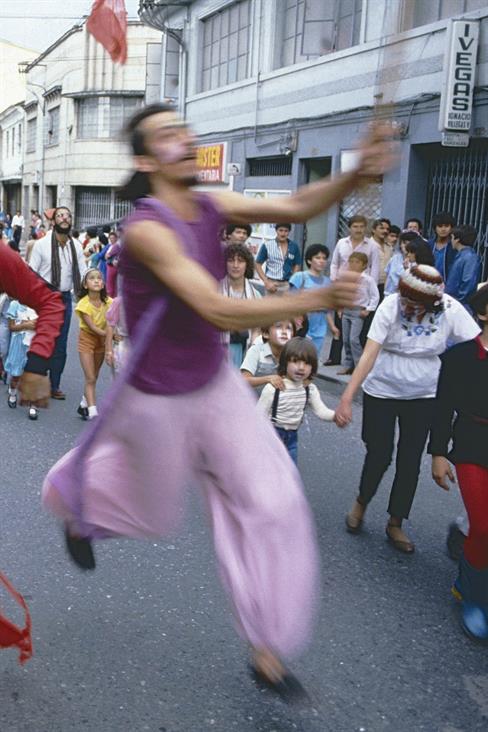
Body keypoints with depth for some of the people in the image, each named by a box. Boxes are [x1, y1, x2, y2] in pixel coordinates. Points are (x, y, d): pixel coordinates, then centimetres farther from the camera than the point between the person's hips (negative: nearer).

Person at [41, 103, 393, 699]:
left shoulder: (213, 206, -6)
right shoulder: (145, 228, -26)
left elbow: (295, 207, -19)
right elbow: (219, 312, -35)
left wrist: (358, 173, -37)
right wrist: (317, 300, -38)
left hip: (216, 384, 6)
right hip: (159, 400, -6)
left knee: (273, 502, 0)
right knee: (153, 513, 17)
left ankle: (266, 650, 17)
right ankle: (69, 490, 52)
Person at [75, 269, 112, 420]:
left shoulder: (107, 302, -10)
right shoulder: (83, 304, -21)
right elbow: (92, 327, -24)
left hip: (102, 340, 4)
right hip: (87, 339, -4)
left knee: (93, 377, 13)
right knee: (90, 378, -9)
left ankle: (84, 406, 29)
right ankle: (92, 411, -10)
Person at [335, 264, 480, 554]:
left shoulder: (451, 310, -17)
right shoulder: (390, 306, -22)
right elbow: (369, 354, -26)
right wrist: (347, 398, -31)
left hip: (423, 397, 2)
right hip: (381, 391, -2)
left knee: (410, 463, 7)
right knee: (379, 455, 6)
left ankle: (395, 524, 26)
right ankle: (361, 503, 36)